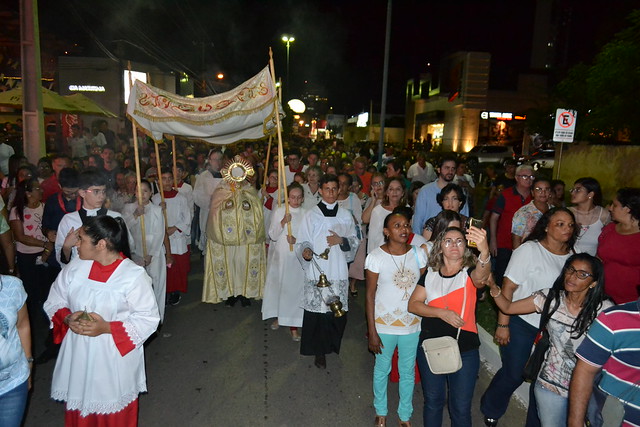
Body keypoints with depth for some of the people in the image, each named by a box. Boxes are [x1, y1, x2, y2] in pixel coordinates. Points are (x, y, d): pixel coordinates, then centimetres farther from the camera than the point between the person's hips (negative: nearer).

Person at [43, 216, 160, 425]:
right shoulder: (75, 267, -2)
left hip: (115, 359, -4)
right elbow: (54, 302, 8)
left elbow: (148, 319, -14)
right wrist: (67, 318, -13)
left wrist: (107, 328, -22)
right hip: (78, 357, 4)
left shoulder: (134, 275, -18)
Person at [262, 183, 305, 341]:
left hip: (297, 258, -1)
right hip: (279, 256, 1)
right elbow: (272, 236, -4)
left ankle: (294, 325, 10)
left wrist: (297, 240, -17)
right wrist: (283, 222, -19)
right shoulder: (279, 211, 0)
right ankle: (278, 316, 33)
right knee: (278, 285, 11)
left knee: (295, 288, -2)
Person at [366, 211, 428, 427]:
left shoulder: (418, 254, -6)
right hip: (384, 325, -2)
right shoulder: (376, 256, -14)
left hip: (412, 325, 2)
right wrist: (372, 332, -10)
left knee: (408, 372, 19)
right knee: (382, 370, 18)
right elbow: (370, 295, -10)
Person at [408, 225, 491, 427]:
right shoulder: (430, 274, 2)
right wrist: (441, 312, -17)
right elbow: (413, 304, -1)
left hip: (465, 351, -2)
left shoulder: (470, 271, -7)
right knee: (433, 401, 18)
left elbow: (481, 278, -32)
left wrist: (484, 251, -53)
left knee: (461, 408, 10)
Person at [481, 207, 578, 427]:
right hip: (522, 323, -4)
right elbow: (508, 288, -13)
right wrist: (503, 324, -15)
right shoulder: (529, 250, -14)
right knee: (513, 374, 6)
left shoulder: (572, 255, 0)